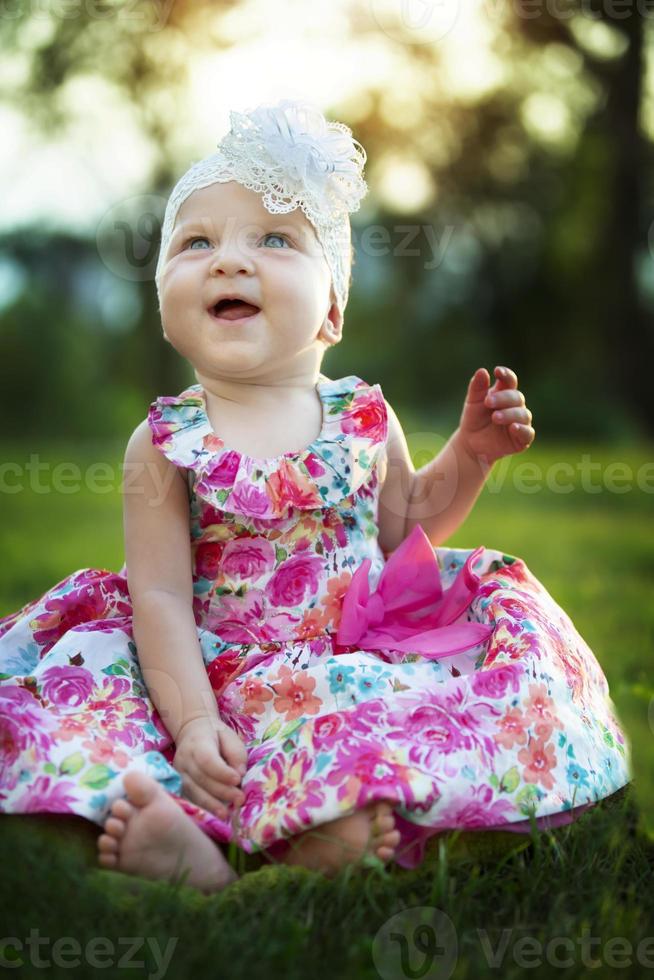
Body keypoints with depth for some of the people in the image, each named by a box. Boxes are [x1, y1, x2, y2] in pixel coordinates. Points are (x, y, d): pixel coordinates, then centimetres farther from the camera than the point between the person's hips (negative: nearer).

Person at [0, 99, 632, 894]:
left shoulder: (365, 418, 3)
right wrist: (193, 722, -20)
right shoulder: (166, 442, -5)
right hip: (222, 676, -1)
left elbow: (403, 527, 20)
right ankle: (171, 825, -38)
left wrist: (470, 453, 5)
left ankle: (363, 807, -40)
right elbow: (161, 596, -9)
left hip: (360, 661, 2)